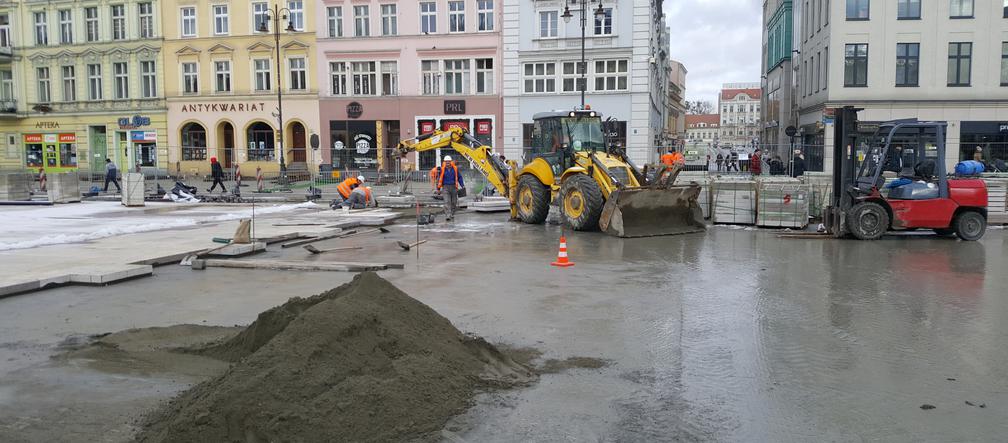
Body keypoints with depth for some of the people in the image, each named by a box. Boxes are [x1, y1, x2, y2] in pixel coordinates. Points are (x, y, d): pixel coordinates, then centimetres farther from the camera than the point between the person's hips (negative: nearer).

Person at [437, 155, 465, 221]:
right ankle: (447, 216, -18)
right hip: (446, 187, -2)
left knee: (454, 202, 9)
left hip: (454, 187, 2)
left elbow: (459, 177, 9)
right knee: (447, 202, -13)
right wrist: (438, 188, 8)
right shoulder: (442, 169, -2)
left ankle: (452, 215, 24)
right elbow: (440, 178, 6)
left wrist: (462, 185, 4)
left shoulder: (455, 168, 1)